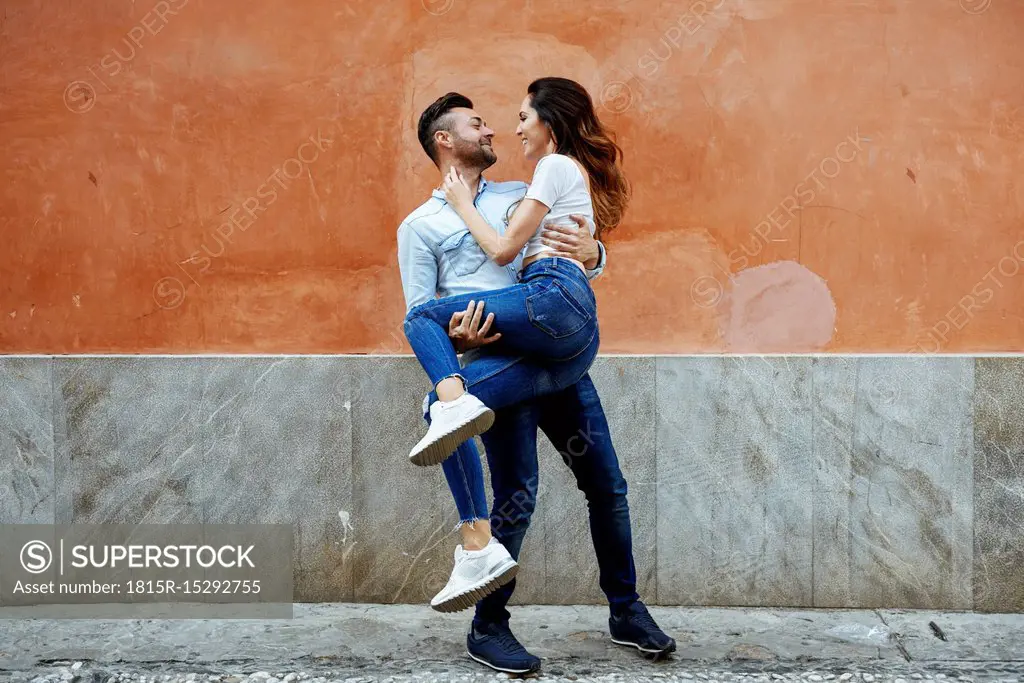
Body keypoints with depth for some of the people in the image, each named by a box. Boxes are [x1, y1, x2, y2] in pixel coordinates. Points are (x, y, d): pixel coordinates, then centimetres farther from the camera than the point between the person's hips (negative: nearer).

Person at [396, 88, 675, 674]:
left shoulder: (521, 195, 20)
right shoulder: (421, 226, 8)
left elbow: (591, 262, 20)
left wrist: (591, 252, -5)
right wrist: (455, 338, -20)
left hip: (561, 357, 5)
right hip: (500, 362, -4)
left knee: (607, 485, 7)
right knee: (517, 498, -13)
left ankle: (627, 612, 23)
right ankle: (488, 628, 6)